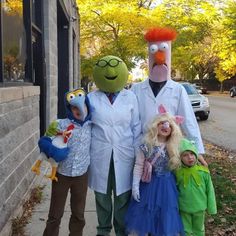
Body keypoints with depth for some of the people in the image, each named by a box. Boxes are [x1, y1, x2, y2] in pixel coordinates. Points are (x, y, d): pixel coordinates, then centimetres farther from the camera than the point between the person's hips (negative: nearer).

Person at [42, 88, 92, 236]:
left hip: (81, 175, 2)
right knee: (55, 214, 12)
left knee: (79, 213, 18)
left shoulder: (91, 125, -3)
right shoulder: (62, 124, -11)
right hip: (61, 174, -2)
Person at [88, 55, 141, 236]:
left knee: (123, 196, 9)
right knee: (102, 195, 14)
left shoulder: (130, 97, 2)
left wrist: (139, 154, 2)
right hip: (100, 155, 0)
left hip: (124, 155, 0)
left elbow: (136, 128, 3)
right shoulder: (92, 98, 1)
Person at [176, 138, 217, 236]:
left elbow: (209, 190, -6)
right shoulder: (178, 172, -16)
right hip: (183, 209, -1)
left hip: (200, 208, 1)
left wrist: (211, 207, -1)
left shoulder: (203, 171, -16)